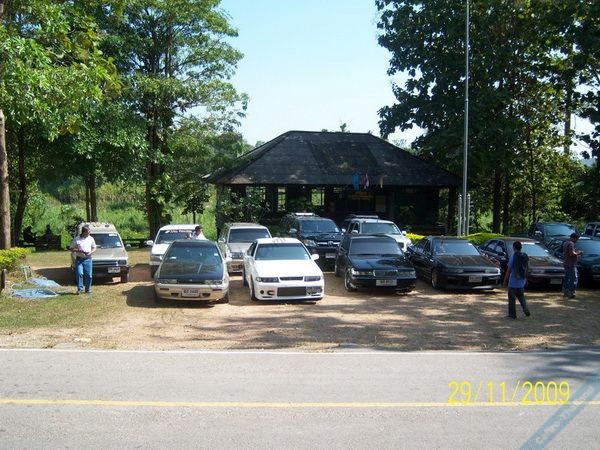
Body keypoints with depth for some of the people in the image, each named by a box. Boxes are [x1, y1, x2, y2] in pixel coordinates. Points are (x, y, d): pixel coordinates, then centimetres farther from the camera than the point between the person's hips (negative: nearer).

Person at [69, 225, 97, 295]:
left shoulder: (91, 238, 7)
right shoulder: (76, 239, -1)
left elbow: (94, 248, 14)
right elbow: (71, 249, 1)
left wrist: (90, 252, -6)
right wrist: (78, 250, -14)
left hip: (88, 259, 2)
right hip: (79, 259, -2)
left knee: (88, 275, 1)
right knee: (79, 273, -14)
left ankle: (88, 289, 13)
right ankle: (80, 288, -2)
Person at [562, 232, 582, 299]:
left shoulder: (565, 243, 14)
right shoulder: (571, 243, -17)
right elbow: (572, 253, -27)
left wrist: (575, 252, 18)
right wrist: (578, 253, -9)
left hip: (566, 264, 10)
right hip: (571, 264, -10)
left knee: (566, 278, 16)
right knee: (573, 279, -8)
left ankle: (565, 292, 23)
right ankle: (571, 294, -11)